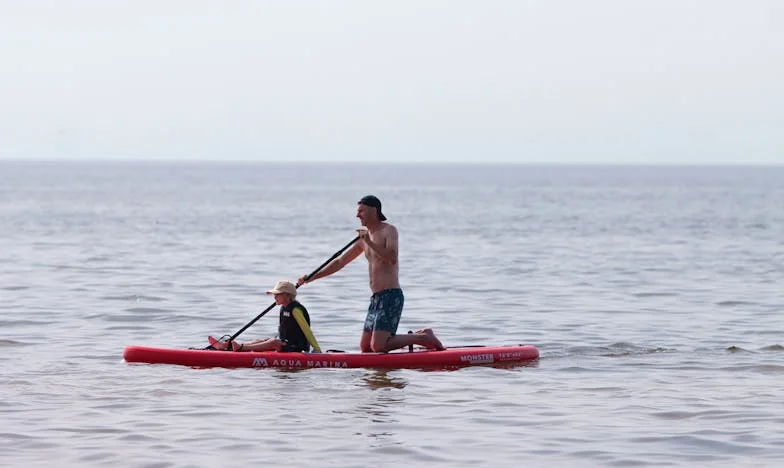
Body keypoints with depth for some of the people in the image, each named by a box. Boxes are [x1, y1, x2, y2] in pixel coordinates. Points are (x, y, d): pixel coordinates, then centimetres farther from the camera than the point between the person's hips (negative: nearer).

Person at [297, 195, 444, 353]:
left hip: (390, 296, -9)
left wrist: (370, 243, -23)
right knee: (365, 348, 9)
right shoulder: (364, 236, 18)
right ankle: (413, 337, 16)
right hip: (377, 298, 9)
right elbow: (340, 262, 23)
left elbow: (392, 258, -23)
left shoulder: (389, 230, -6)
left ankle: (424, 338, -3)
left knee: (378, 347, -19)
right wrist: (312, 277, 18)